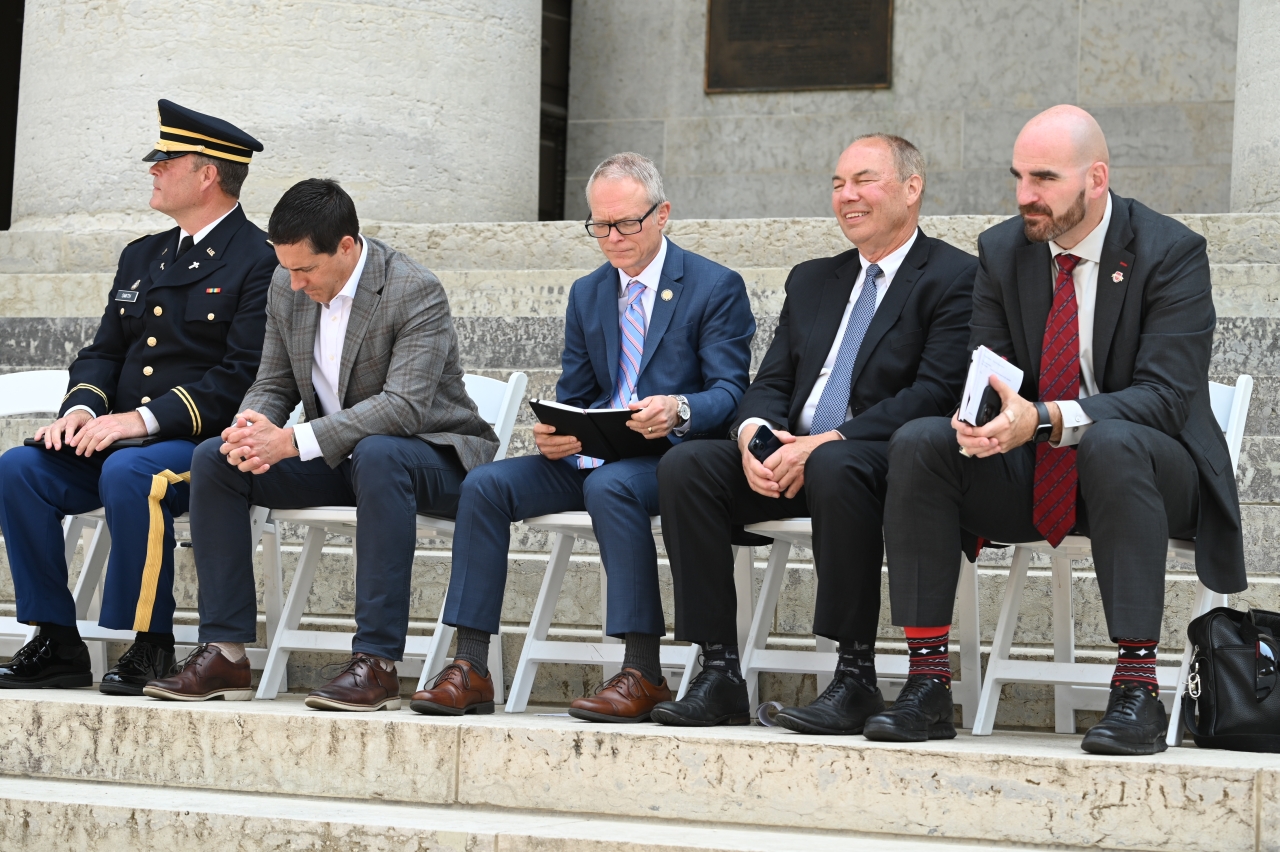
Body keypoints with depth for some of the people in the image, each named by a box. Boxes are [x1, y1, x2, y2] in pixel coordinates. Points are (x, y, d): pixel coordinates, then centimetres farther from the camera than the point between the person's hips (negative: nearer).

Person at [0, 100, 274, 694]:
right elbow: (103, 352, 19)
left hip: (207, 445, -7)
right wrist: (81, 407, -4)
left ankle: (151, 646, -23)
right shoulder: (141, 257, 21)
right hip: (117, 438, 7)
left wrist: (144, 419, -22)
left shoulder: (259, 262, -5)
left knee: (128, 474, -37)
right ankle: (58, 645, -11)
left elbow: (243, 377, -15)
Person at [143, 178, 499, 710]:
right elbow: (273, 386, 8)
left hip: (430, 457, -7)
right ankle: (225, 653, -11)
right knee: (212, 460, -10)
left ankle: (377, 663, -40)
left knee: (378, 454, -41)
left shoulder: (416, 293, -21)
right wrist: (251, 428, -19)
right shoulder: (288, 288, 1)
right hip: (335, 459, 7)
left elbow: (404, 406, -31)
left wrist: (291, 442, -36)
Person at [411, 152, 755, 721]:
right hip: (592, 456, 6)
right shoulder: (587, 295, 18)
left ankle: (643, 674, -34)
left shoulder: (717, 288, 0)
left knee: (608, 486, -38)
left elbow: (729, 392, -8)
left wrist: (678, 410, -31)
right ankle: (470, 670, -17)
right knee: (484, 485, -16)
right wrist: (553, 434, -6)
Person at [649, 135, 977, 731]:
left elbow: (935, 393, -13)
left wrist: (825, 443, -22)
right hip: (788, 458, 7)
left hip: (884, 459, -7)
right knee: (685, 466, -17)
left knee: (834, 467, -39)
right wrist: (754, 435, -8)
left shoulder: (955, 278, -1)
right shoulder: (812, 281, 23)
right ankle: (720, 675, -17)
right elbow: (771, 384, 17)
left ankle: (856, 680, -31)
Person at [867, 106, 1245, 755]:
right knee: (916, 444, -21)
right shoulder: (1002, 251, 4)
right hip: (1031, 479, 5)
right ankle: (927, 682, -22)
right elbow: (986, 371, 3)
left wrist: (1044, 419, -36)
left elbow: (1166, 396, -21)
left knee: (1111, 443, -40)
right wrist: (981, 417, -24)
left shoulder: (1170, 252, -12)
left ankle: (1137, 690, -38)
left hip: (1146, 465, -4)